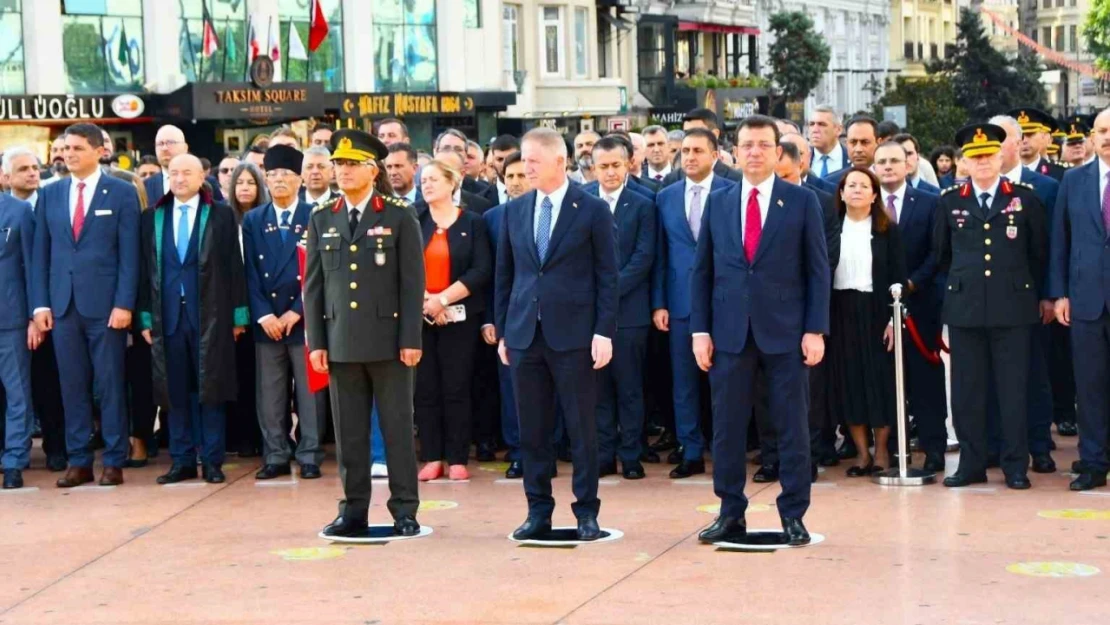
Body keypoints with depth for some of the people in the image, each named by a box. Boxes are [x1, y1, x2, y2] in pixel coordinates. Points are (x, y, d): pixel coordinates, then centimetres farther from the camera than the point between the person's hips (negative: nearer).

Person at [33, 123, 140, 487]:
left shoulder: (122, 193, 1)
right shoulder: (50, 194, 11)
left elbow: (129, 254, -3)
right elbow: (41, 253, 10)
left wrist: (124, 304, -11)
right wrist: (40, 303, 2)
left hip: (105, 304, -3)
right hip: (63, 304, 3)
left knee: (110, 384, 1)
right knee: (72, 385, 5)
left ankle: (114, 462, 7)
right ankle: (78, 461, 11)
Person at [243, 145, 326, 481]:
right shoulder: (253, 220, 10)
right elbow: (251, 273, 5)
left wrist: (296, 312, -10)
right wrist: (263, 315, -6)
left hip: (304, 318, -3)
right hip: (266, 322, 3)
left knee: (310, 393, 1)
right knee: (269, 395, 5)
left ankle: (310, 457, 8)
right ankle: (275, 456, 12)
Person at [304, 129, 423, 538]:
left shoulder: (399, 218, 0)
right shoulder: (321, 220, 10)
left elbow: (412, 283, -2)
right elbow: (313, 285, 10)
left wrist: (410, 339, -8)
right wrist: (316, 341, 4)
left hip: (388, 340, -3)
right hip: (341, 342, 3)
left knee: (397, 427, 2)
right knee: (349, 431, 6)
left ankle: (404, 511, 8)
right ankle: (353, 511, 13)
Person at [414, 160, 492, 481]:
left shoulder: (473, 223, 4)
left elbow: (482, 271, -6)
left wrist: (443, 299, -12)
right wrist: (425, 300, -13)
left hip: (459, 317, -1)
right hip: (419, 316, 2)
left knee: (456, 388, -1)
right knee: (425, 389, 0)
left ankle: (457, 459, 4)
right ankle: (432, 458, 6)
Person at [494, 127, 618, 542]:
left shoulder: (592, 210, -2)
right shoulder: (514, 211, 10)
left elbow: (607, 276, -3)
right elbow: (504, 274, 13)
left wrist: (604, 332, -9)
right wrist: (501, 331, 9)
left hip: (573, 334, -4)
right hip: (524, 334, 4)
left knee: (582, 428, 2)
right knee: (532, 429, 7)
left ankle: (586, 512, 11)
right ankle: (538, 511, 16)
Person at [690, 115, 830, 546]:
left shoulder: (802, 201, 1)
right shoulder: (718, 203, 9)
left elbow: (818, 270, 0)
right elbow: (702, 271, 9)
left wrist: (815, 330, -7)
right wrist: (700, 330, 2)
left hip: (785, 331, -2)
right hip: (730, 331, 2)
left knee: (792, 426, 3)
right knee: (727, 425, 5)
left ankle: (793, 515, 11)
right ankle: (731, 514, 15)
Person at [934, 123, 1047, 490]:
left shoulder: (1024, 198, 4)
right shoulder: (950, 202, 7)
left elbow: (1039, 252, 10)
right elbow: (941, 254, 16)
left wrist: (1032, 293, 10)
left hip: (1012, 307, -1)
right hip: (964, 307, 2)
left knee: (1013, 388, 1)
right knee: (966, 389, 3)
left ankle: (1016, 465, 8)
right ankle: (971, 463, 12)